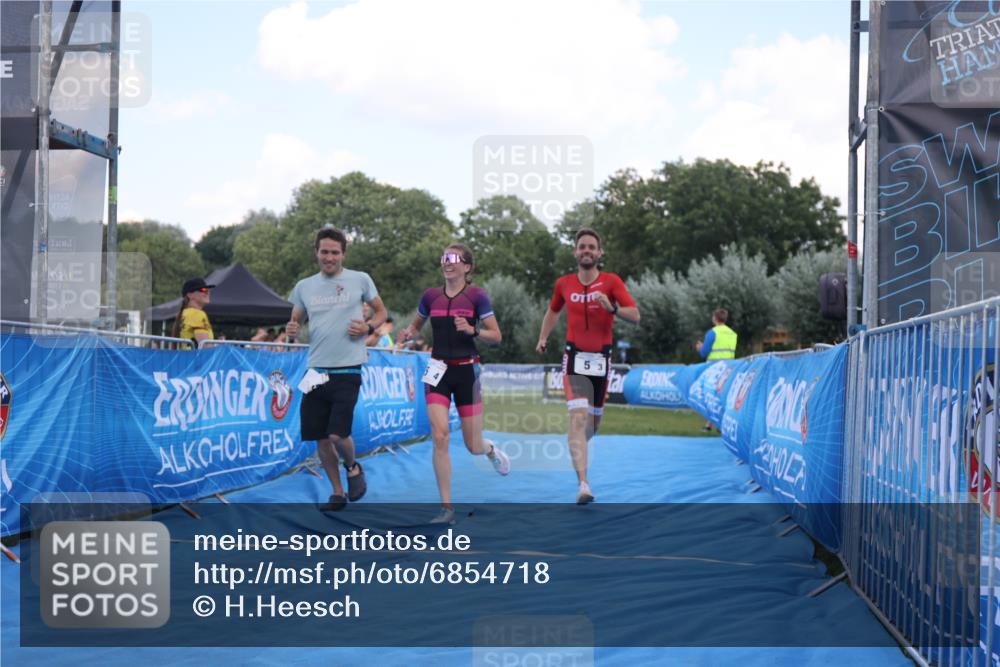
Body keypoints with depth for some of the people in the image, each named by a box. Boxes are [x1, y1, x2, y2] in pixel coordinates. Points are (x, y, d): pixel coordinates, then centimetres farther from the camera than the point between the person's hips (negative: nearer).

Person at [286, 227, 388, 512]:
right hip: (316, 371, 4)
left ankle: (353, 468, 19)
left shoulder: (360, 280, 2)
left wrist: (368, 327, -8)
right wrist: (291, 330, -6)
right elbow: (296, 323, 17)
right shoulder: (304, 287, 10)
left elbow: (381, 311, 13)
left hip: (347, 370, -4)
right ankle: (337, 492, 22)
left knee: (337, 434, -14)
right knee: (320, 438, 5)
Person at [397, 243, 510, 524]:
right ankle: (447, 508, -7)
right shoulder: (431, 295, 4)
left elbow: (496, 336, -6)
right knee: (439, 437, -13)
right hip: (439, 371, 2)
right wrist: (407, 334, -2)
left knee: (473, 446, 3)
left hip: (466, 371, -2)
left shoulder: (476, 295, -6)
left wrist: (472, 330, -23)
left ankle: (491, 450, 44)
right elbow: (416, 325, 21)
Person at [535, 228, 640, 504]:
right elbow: (553, 311, 25)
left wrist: (613, 308, -29)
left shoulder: (611, 282, -3)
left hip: (601, 359, 1)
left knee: (592, 424, 12)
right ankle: (583, 485, -25)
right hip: (575, 357, -1)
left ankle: (577, 448, 49)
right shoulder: (564, 284, 4)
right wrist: (543, 337, 15)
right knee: (578, 417, -19)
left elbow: (635, 316, -12)